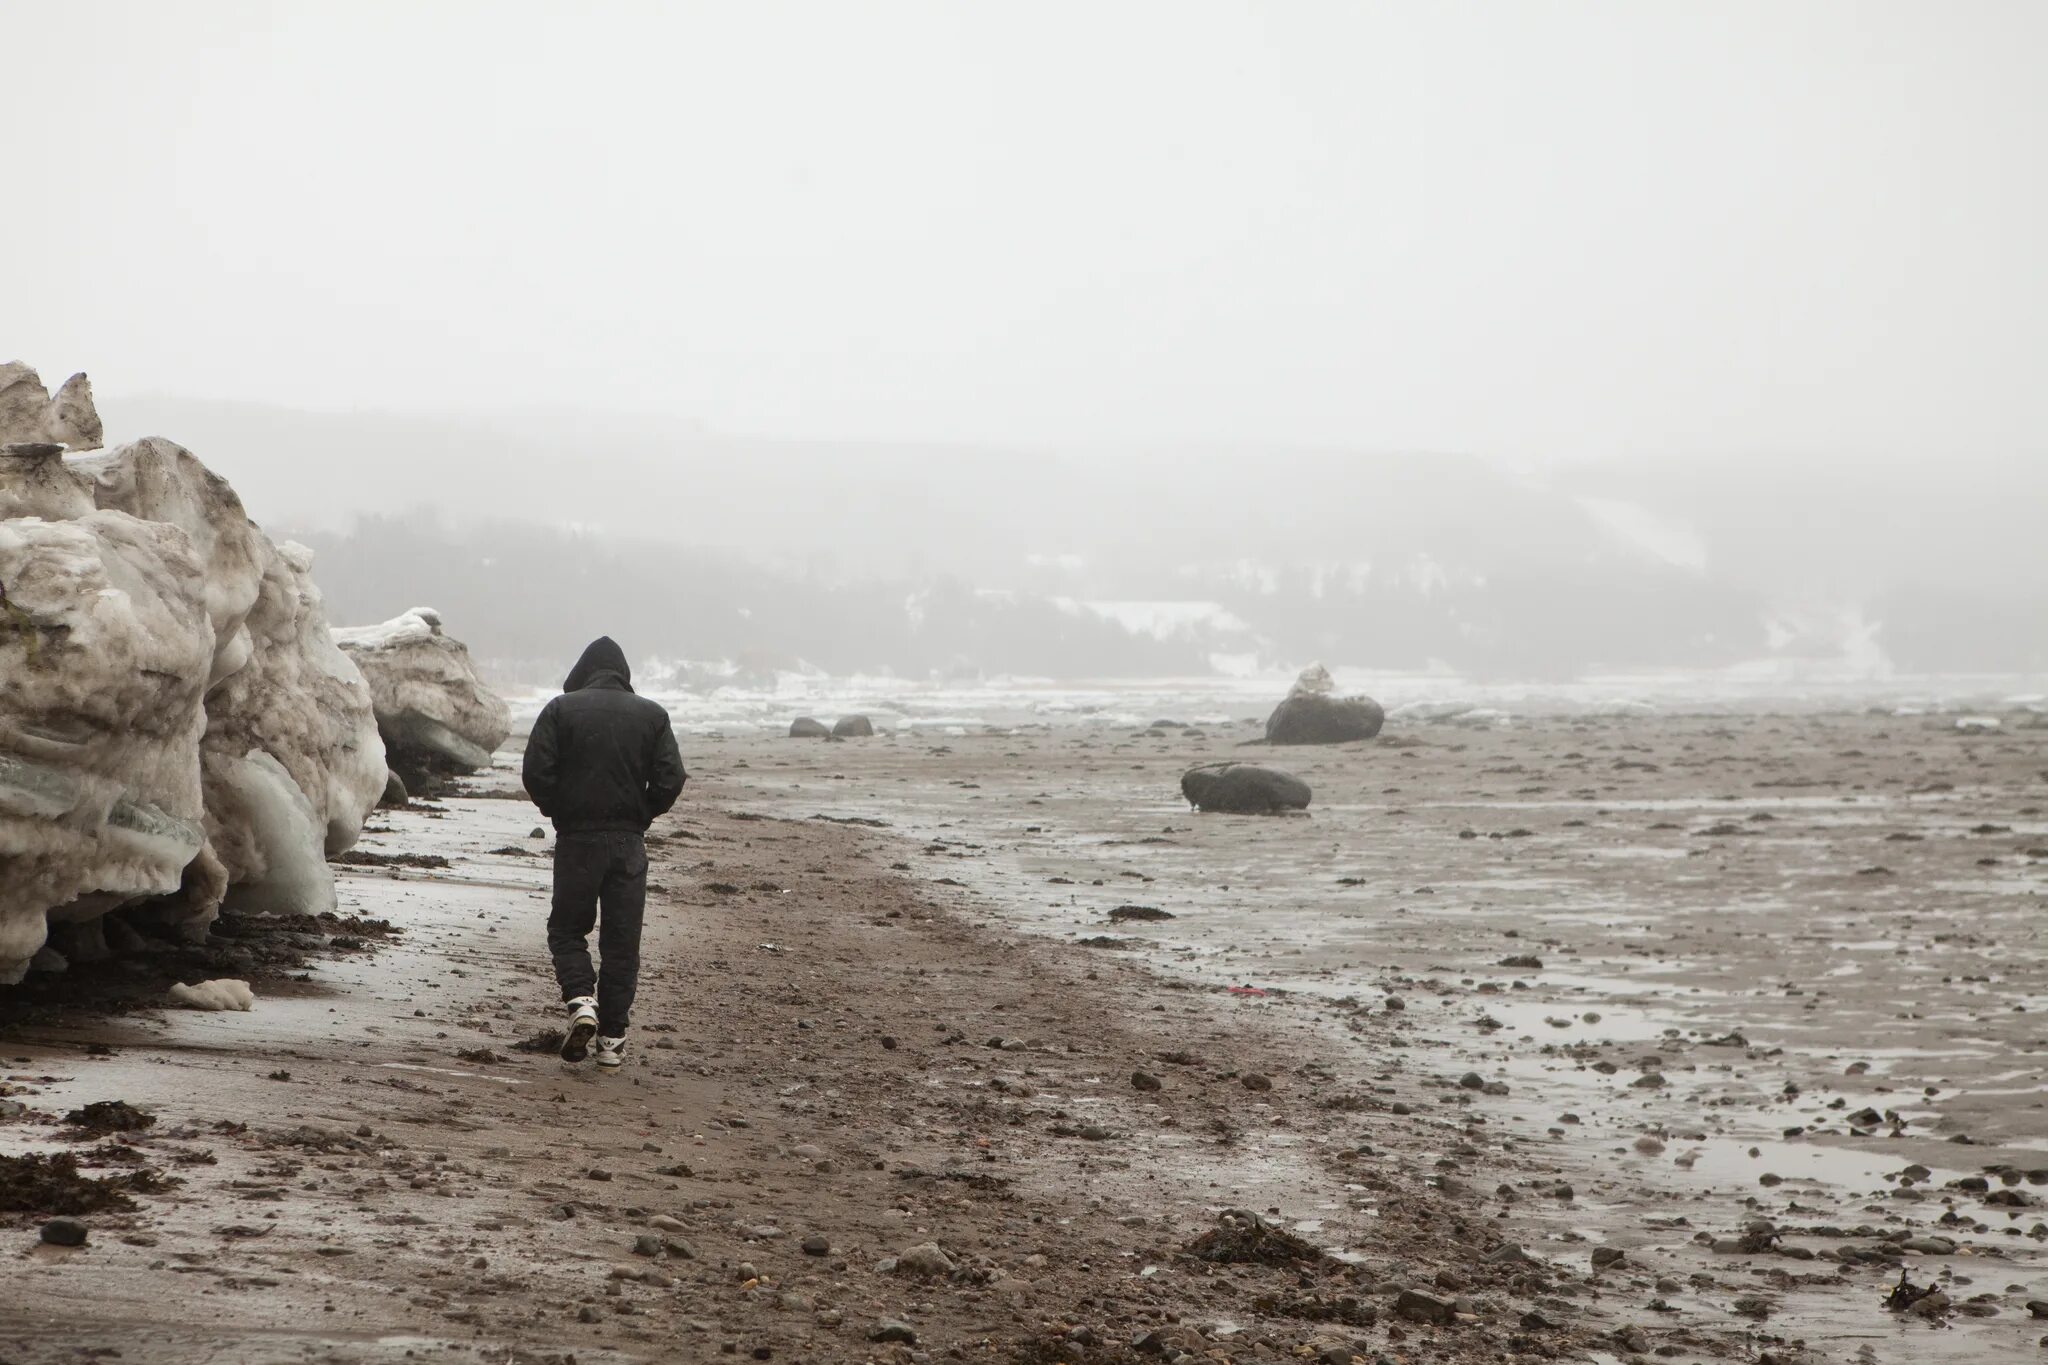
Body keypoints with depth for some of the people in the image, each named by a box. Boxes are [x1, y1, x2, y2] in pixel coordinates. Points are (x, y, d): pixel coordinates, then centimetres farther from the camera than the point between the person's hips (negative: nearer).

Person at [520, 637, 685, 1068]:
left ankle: (580, 1001, -10)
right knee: (622, 941, 7)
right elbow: (671, 779, -4)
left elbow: (536, 771, -9)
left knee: (567, 928, 14)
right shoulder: (652, 715, 3)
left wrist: (558, 812, 6)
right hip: (629, 842, 1)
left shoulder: (561, 709, -2)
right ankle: (612, 1039, 7)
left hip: (576, 838, -1)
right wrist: (641, 815, 10)